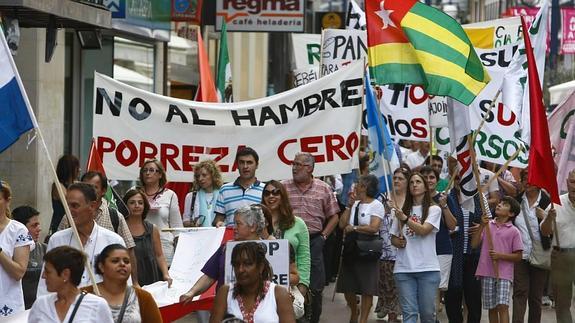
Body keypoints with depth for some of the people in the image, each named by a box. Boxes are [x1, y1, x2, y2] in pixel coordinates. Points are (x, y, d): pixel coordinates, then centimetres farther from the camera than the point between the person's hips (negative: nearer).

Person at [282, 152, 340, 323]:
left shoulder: (324, 189, 5)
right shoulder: (283, 187, 4)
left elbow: (334, 216, 10)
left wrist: (323, 236, 2)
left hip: (314, 241, 0)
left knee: (315, 288, 1)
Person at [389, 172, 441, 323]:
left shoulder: (434, 209, 2)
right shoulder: (403, 210, 14)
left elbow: (423, 230, -14)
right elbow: (393, 237, 19)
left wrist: (404, 218, -26)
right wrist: (398, 242, -4)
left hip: (428, 269, -2)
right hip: (404, 269, 3)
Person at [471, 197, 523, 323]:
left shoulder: (514, 231, 1)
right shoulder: (487, 225, 9)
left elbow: (518, 256, 1)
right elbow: (474, 244, 2)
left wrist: (500, 256, -13)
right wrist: (481, 226, -8)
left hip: (504, 275, -3)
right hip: (487, 273, 3)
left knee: (502, 306, -13)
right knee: (492, 308, 9)